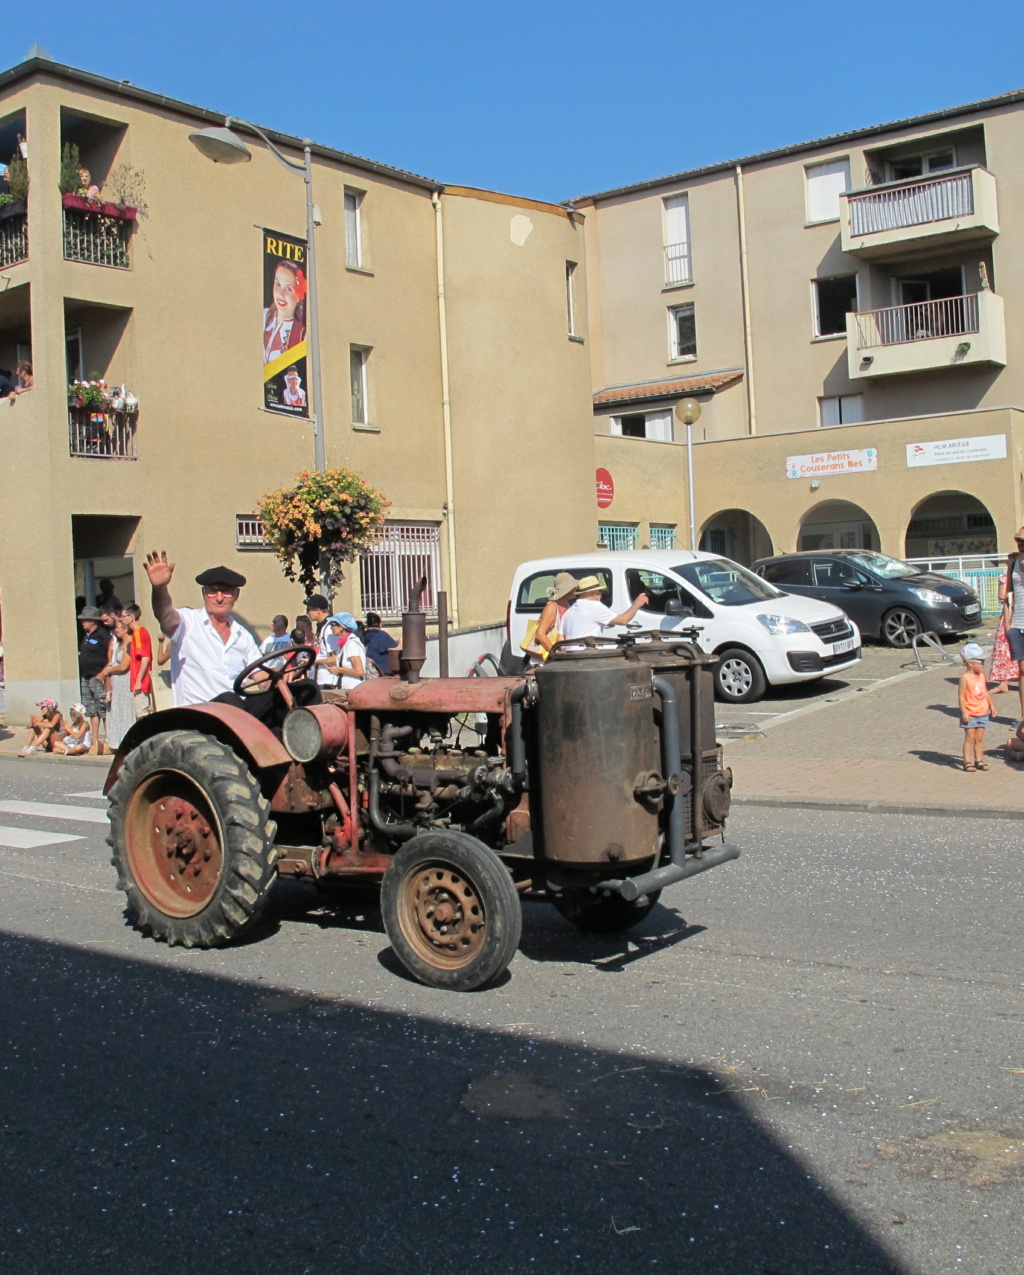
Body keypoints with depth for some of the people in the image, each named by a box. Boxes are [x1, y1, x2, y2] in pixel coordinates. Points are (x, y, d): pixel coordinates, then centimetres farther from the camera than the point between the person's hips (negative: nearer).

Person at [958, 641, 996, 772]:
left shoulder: (982, 676, 7)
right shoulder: (965, 678, -15)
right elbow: (961, 696, -17)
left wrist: (991, 705, 16)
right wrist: (964, 712, -20)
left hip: (982, 713, 6)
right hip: (970, 714, -6)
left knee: (979, 738, 10)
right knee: (969, 738, -3)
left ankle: (979, 760, 16)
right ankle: (967, 761, 1)